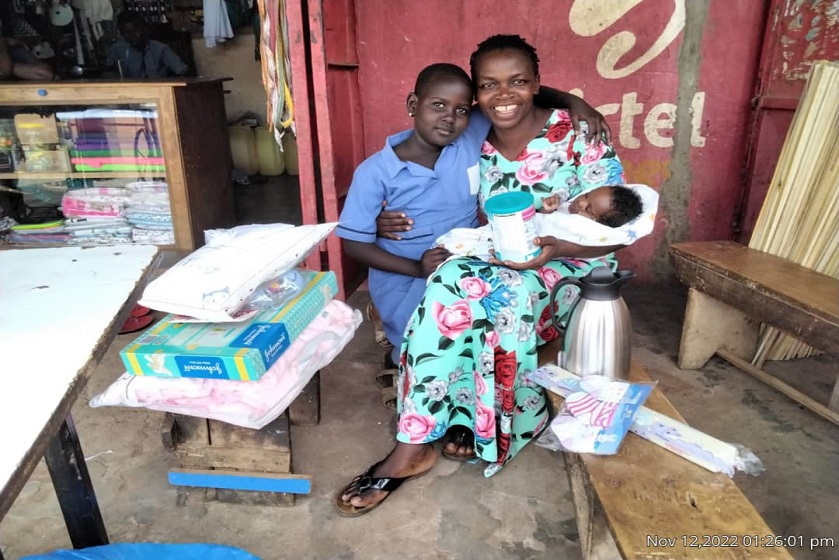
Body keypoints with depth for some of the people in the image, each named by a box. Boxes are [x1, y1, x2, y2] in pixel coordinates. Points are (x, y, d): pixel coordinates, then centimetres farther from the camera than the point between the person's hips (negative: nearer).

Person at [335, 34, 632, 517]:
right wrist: (399, 224, -14)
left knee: (506, 292, -36)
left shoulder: (578, 137, -9)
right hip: (499, 266, 3)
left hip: (572, 267, -3)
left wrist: (557, 246, -29)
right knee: (452, 284, -30)